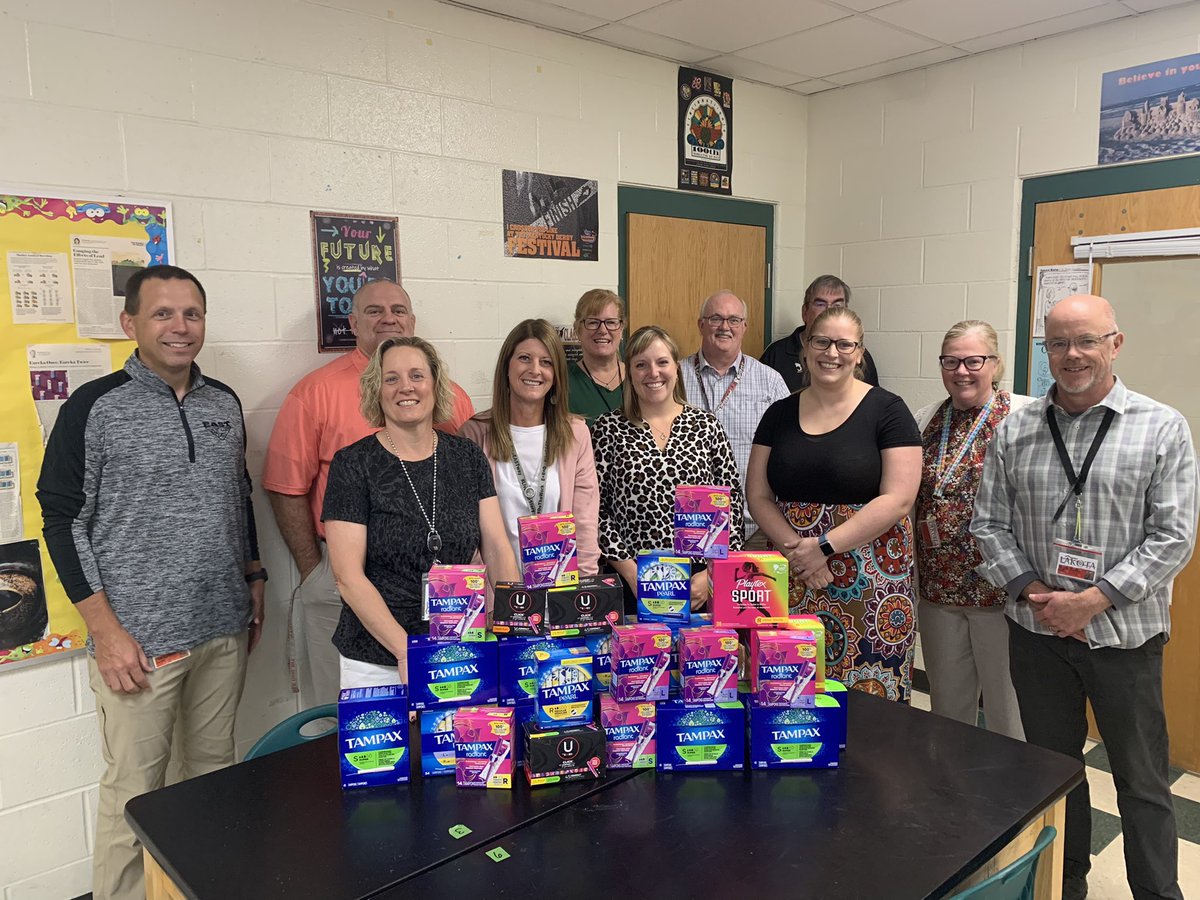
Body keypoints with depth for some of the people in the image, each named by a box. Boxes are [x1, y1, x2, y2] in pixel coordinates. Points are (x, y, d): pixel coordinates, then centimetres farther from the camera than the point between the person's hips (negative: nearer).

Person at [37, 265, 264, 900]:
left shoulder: (224, 404, 8)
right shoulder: (94, 408, -7)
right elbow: (63, 521, -7)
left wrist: (254, 579, 15)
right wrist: (107, 631, -11)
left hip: (224, 630, 5)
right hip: (138, 639, -4)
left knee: (215, 770, 16)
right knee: (134, 789, 6)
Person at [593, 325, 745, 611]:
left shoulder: (706, 425, 4)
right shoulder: (609, 428, 0)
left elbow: (732, 502, 3)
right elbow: (595, 509, -3)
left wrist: (712, 574, -5)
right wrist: (632, 574, -9)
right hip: (631, 585, -1)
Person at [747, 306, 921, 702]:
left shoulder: (887, 410, -1)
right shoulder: (780, 414, 9)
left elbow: (898, 499, -10)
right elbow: (758, 496, 7)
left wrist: (823, 546, -14)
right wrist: (795, 549, -9)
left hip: (870, 586, -3)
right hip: (792, 582, 3)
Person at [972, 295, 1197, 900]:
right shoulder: (1014, 432, 2)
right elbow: (989, 523, 3)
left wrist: (1095, 599, -16)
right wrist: (1034, 592, -9)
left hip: (1125, 631, -2)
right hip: (1036, 630, 3)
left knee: (1142, 779, 11)